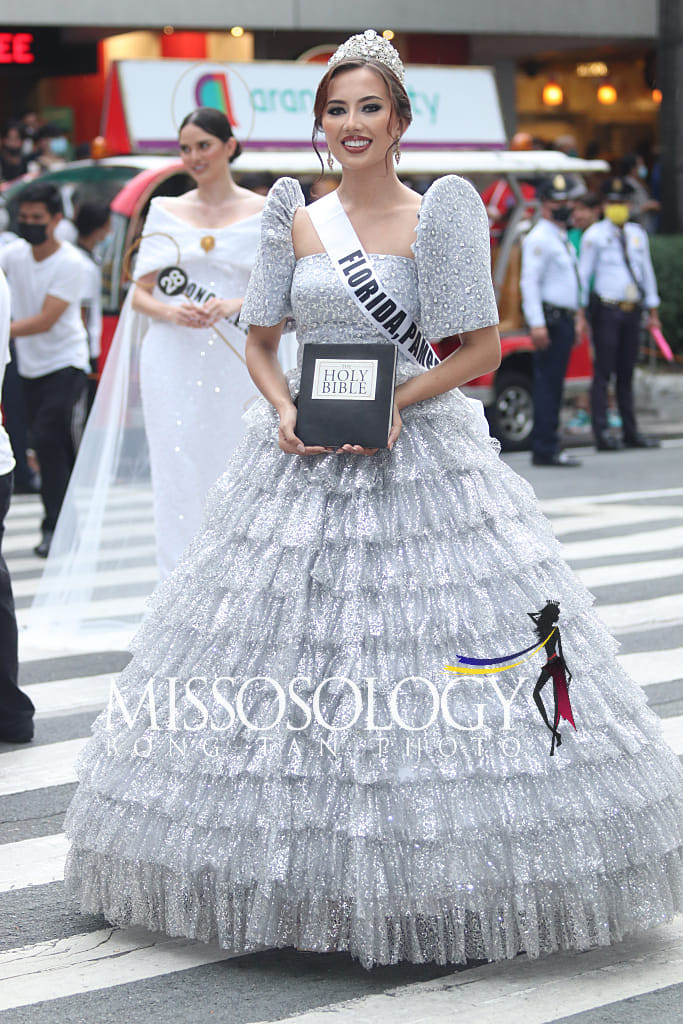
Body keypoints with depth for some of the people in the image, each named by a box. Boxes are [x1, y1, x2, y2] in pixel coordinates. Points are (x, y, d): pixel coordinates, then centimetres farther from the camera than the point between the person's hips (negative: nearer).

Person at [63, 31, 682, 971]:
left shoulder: (437, 219, -1)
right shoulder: (297, 222, 9)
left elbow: (484, 347, -2)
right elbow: (260, 341, 14)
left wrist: (399, 400, -13)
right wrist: (284, 409, -5)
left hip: (419, 454, -3)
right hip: (304, 461, 3)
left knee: (431, 646, -6)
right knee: (288, 660, 3)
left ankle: (434, 879, 6)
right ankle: (302, 875, 15)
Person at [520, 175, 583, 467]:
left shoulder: (563, 239, 22)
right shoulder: (539, 238, -9)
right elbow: (529, 282, -17)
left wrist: (576, 319, 26)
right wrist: (537, 324, -25)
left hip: (563, 320, 10)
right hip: (550, 320, -10)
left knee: (553, 385, 9)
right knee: (547, 385, -11)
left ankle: (545, 448, 12)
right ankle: (545, 450, -12)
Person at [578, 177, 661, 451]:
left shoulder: (637, 234, 14)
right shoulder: (594, 235, -1)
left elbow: (646, 271, 19)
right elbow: (583, 273, -3)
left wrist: (652, 310, 18)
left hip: (632, 311, 5)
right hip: (607, 311, -5)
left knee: (627, 372, 10)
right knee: (603, 372, -7)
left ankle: (630, 432, 14)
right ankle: (601, 432, -7)